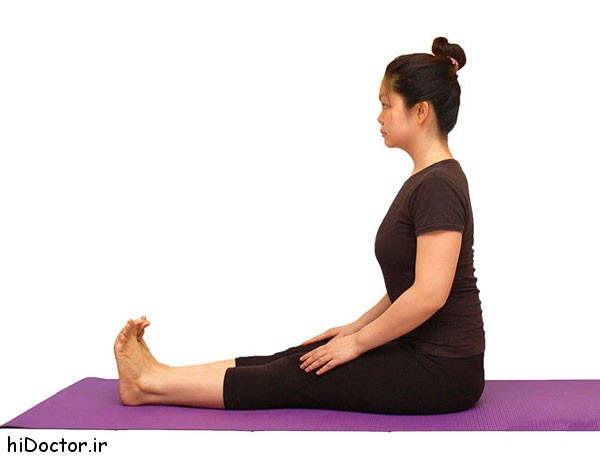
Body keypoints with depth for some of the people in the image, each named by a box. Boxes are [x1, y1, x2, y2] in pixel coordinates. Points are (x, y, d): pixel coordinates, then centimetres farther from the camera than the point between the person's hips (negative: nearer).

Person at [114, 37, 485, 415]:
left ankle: (150, 385, 10)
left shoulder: (438, 185, -22)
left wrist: (358, 342, -15)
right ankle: (159, 374, 16)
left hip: (441, 370, -9)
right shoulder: (426, 180, 10)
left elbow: (430, 293, -26)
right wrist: (357, 328, 15)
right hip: (421, 350, 9)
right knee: (300, 359, 8)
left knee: (301, 377, -2)